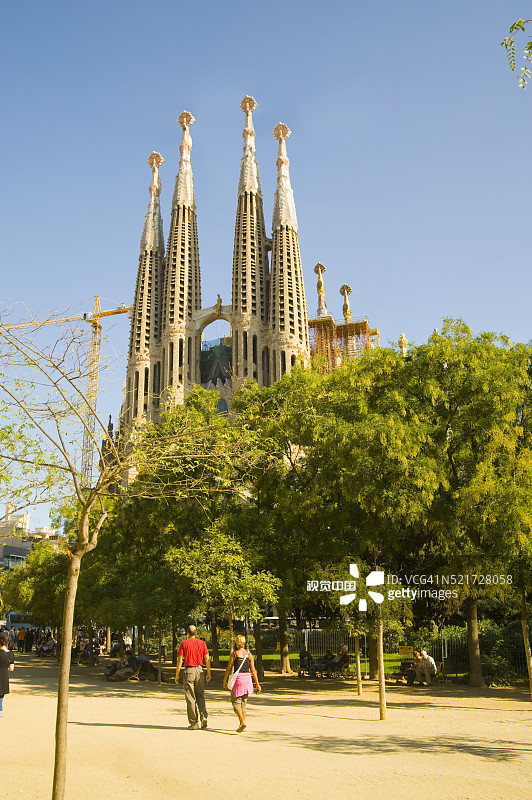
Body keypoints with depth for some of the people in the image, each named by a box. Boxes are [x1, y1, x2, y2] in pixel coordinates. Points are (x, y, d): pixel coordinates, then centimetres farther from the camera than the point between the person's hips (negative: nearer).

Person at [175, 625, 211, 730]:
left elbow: (180, 660, -7)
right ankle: (203, 716, -5)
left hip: (188, 671, -2)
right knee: (200, 696, 15)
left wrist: (177, 675, 0)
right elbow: (207, 659, 2)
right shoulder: (202, 643, 4)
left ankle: (194, 723, 6)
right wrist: (208, 673, 8)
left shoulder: (184, 644, -3)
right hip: (199, 670, 2)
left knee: (190, 698, 5)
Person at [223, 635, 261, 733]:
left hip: (237, 679, -4)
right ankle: (242, 726, 16)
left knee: (236, 703, 2)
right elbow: (253, 670, 4)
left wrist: (224, 681, 6)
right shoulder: (249, 654, 5)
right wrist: (257, 683, 10)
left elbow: (229, 668, -4)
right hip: (247, 679, 4)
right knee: (243, 703, 16)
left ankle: (242, 722, -19)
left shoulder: (234, 653, -4)